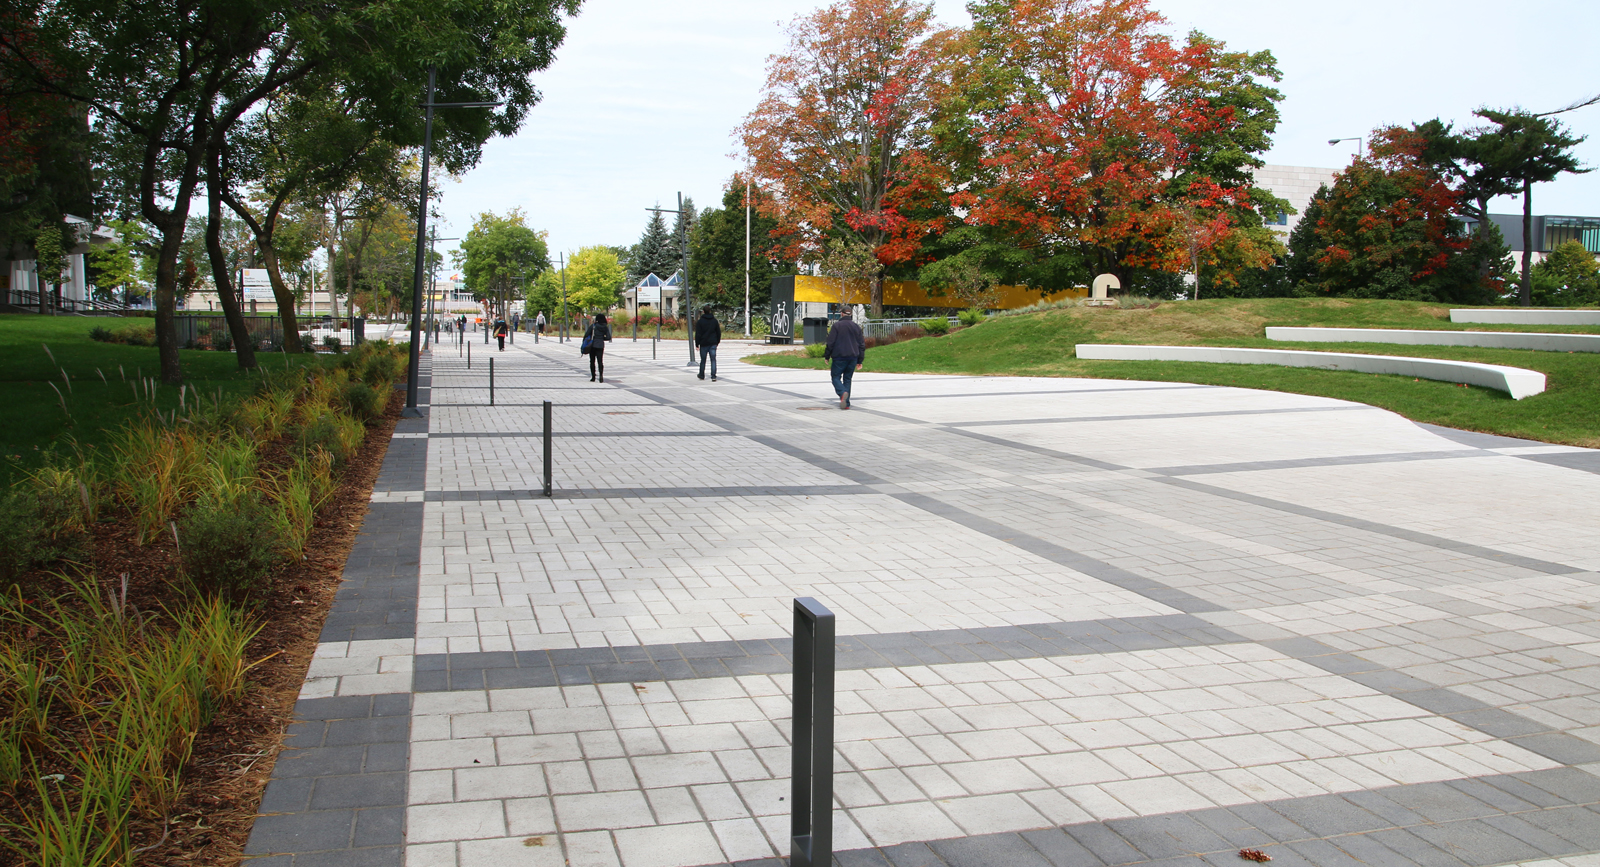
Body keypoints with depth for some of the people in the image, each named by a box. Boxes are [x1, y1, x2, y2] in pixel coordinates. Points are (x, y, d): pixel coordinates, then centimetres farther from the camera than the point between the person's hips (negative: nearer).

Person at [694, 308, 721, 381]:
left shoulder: (700, 322, -7)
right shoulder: (714, 321, 5)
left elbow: (698, 334, -8)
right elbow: (718, 332, 10)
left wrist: (697, 344, -3)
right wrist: (717, 341, 20)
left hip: (704, 343, -2)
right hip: (713, 343, 2)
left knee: (703, 360, 11)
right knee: (713, 360, -1)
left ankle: (702, 375, 25)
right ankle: (713, 376, -12)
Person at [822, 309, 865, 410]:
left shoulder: (837, 325, -4)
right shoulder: (856, 327, 12)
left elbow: (830, 342, -8)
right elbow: (862, 344, 12)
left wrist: (827, 356, 3)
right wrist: (860, 361, 17)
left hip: (839, 357, -4)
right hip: (853, 357, 4)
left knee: (836, 377, 2)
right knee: (847, 379, 10)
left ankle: (842, 393, -27)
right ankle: (846, 403, 4)